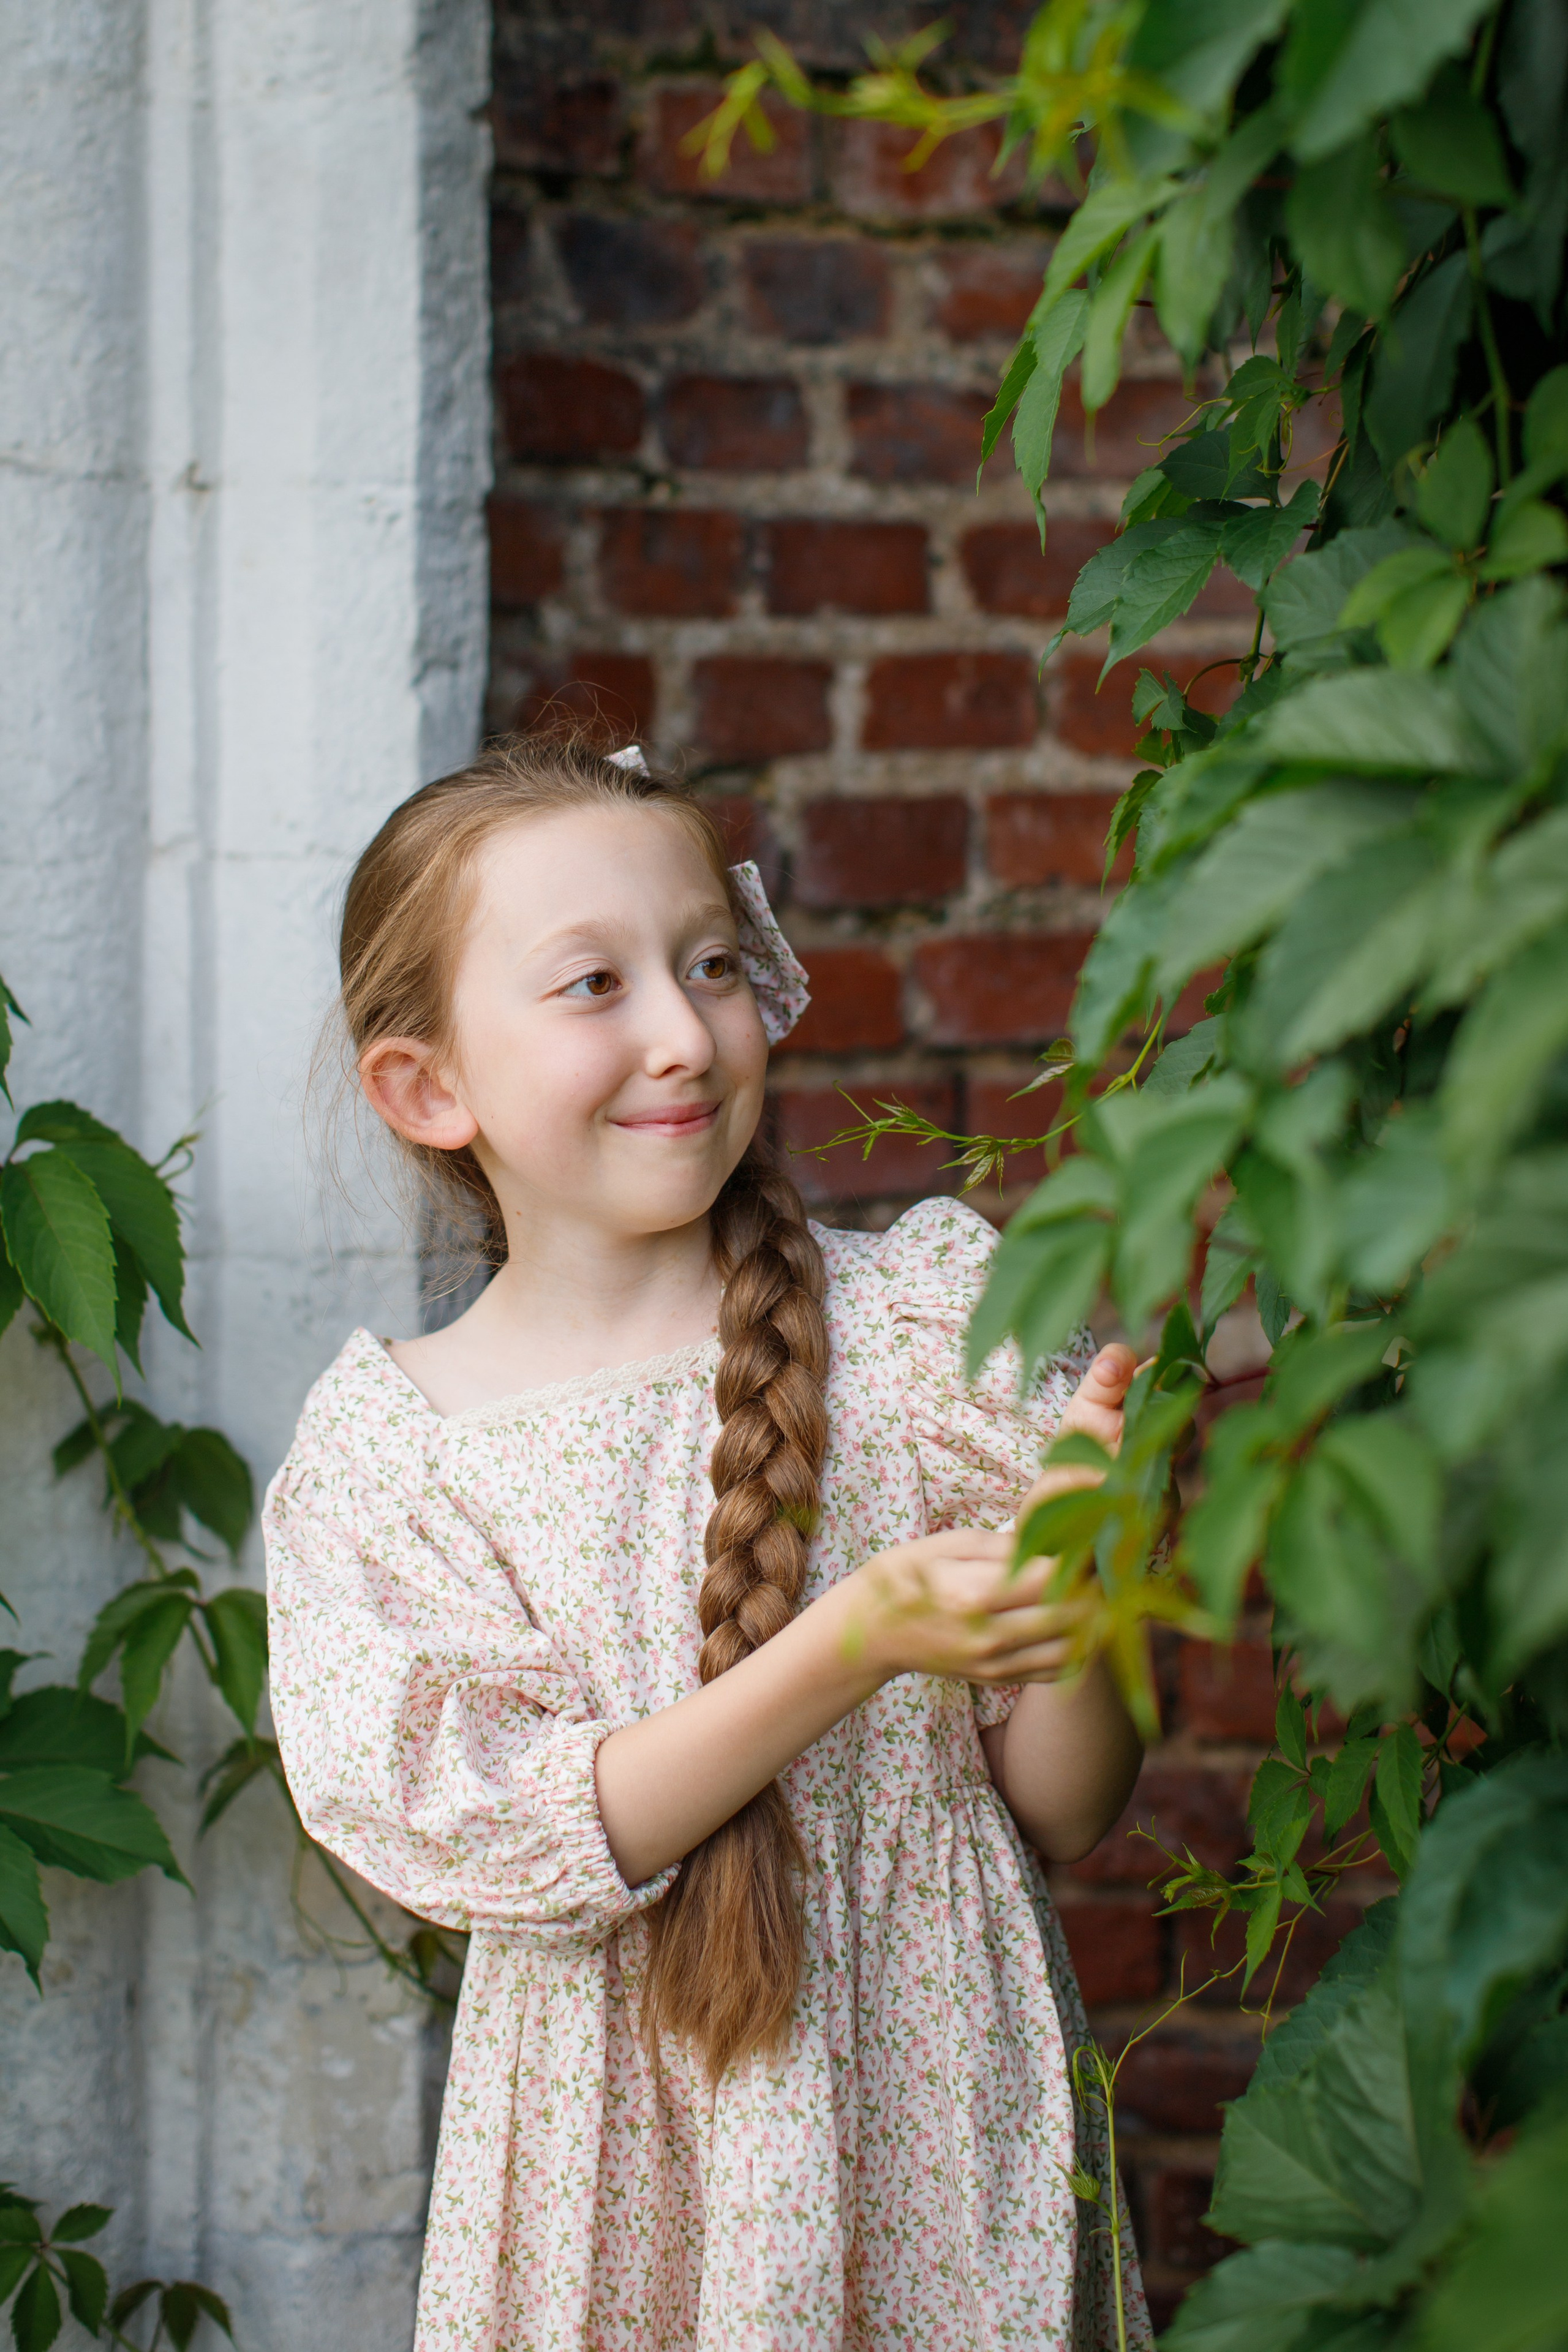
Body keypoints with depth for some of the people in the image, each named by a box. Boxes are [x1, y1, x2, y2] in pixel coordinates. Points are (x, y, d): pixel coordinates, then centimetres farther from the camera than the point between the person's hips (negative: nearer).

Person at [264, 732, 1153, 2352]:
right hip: (615, 2177, 0)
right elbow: (502, 1848, -15)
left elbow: (1060, 1816, -2)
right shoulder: (373, 1456, -4)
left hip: (932, 2114, 1)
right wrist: (858, 1641, -25)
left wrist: (1080, 1576, -22)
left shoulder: (929, 1309, -4)